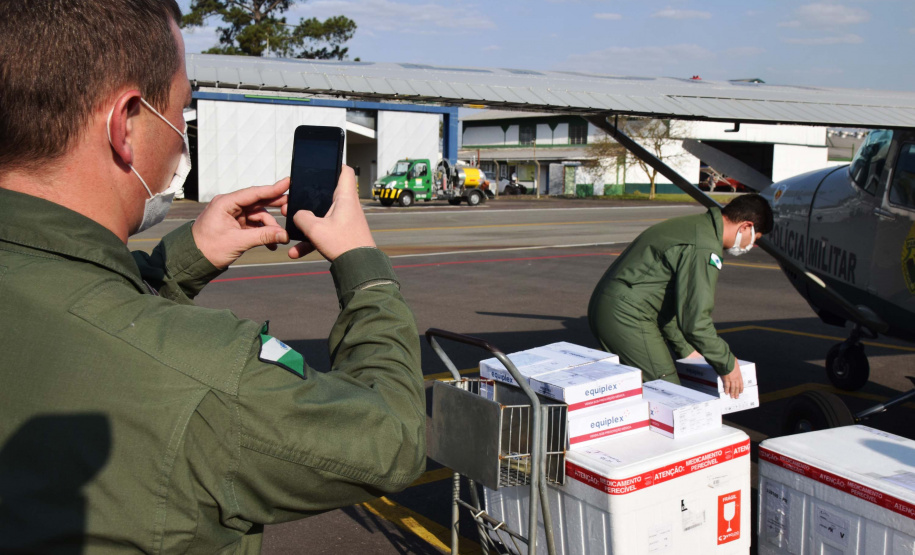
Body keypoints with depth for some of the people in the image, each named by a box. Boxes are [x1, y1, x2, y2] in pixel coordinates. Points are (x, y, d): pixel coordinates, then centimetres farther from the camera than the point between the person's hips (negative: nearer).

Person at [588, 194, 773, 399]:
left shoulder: (691, 225, 18)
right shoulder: (706, 248, -15)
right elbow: (695, 319, -19)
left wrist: (685, 349, 28)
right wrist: (727, 364, -5)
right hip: (627, 317, -11)